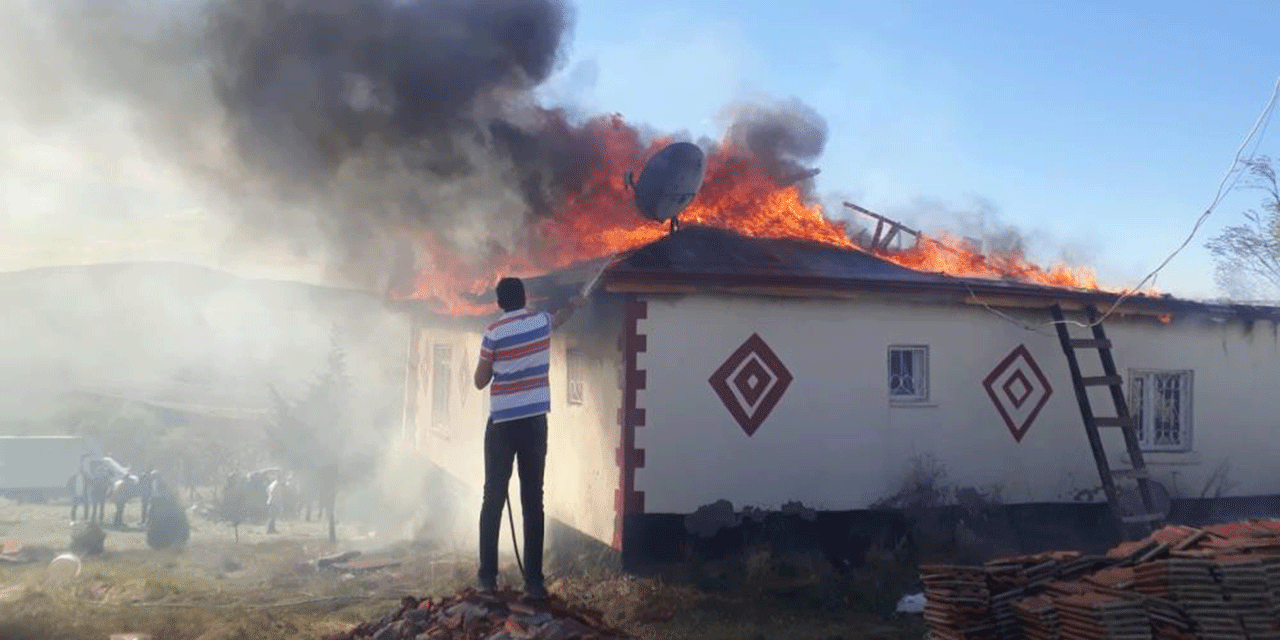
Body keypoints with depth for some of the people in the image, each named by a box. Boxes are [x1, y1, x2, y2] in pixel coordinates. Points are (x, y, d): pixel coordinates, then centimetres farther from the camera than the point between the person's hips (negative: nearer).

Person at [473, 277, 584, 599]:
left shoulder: (494, 333, -7)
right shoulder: (542, 321, 3)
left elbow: (480, 382, 1)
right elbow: (558, 319, 29)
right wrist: (574, 304, 49)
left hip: (502, 424, -2)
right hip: (535, 422, 2)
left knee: (493, 499, 8)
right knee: (533, 501, 2)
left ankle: (488, 575, 12)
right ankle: (533, 580, 1)